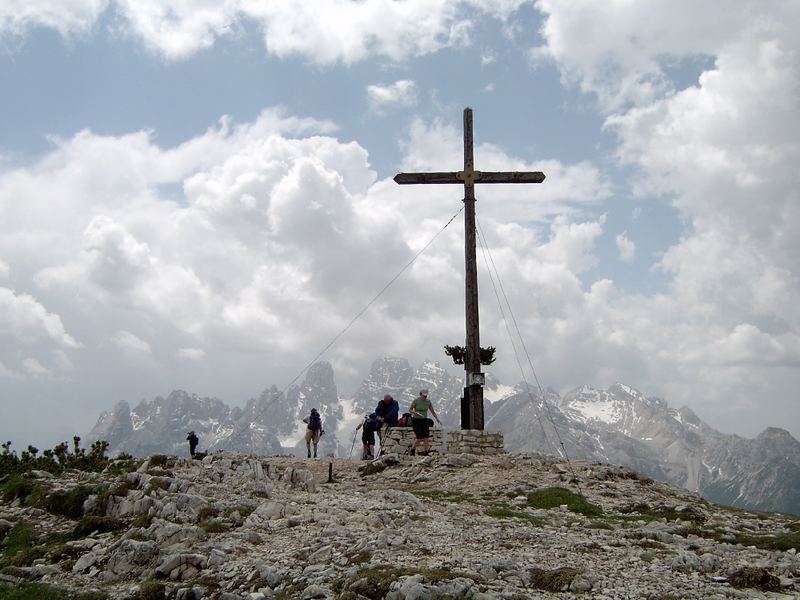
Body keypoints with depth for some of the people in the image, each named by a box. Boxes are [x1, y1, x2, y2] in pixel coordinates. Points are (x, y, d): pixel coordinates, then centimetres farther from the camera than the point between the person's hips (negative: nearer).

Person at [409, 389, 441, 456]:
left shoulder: (428, 402, 1)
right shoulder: (416, 401, -12)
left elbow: (432, 411, 8)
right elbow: (409, 409, -9)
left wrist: (437, 419, 0)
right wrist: (416, 413, -26)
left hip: (424, 421, 5)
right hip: (416, 421, -4)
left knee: (426, 437, -6)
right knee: (419, 437, -12)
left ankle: (426, 452, -2)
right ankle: (412, 450, 10)